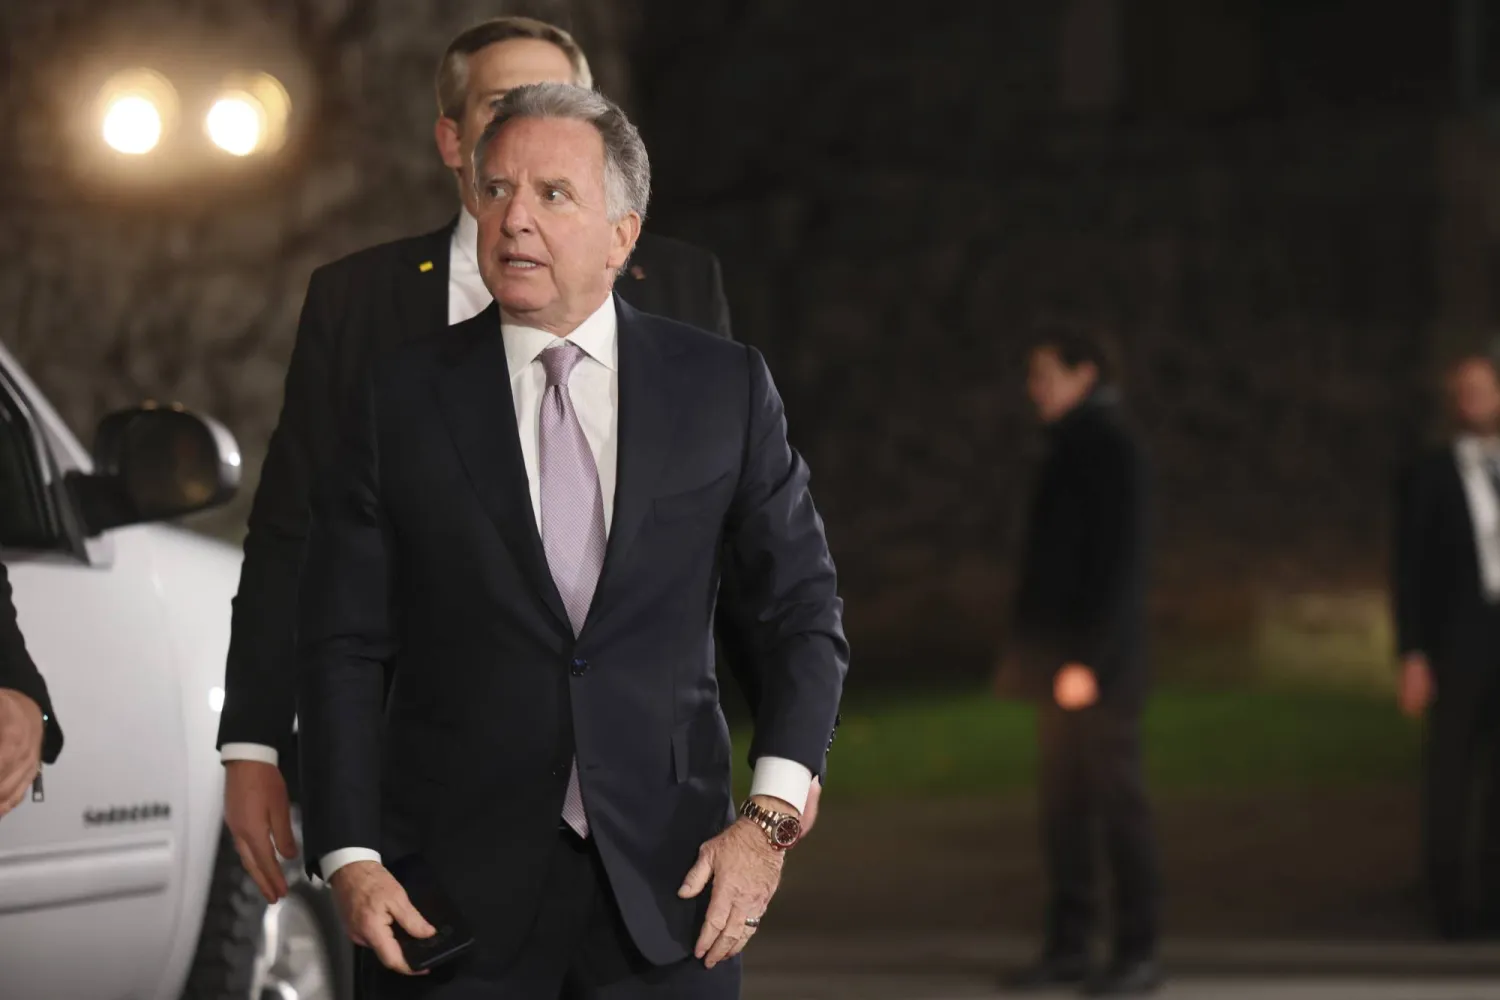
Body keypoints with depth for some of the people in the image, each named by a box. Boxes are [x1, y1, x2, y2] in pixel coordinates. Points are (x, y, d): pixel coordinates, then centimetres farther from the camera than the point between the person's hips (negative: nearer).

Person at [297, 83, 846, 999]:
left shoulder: (726, 389, 4)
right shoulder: (402, 401, 2)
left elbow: (804, 611, 6)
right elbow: (345, 648, 1)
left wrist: (772, 817, -5)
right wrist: (351, 858, -7)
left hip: (666, 885, 1)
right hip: (460, 891, 0)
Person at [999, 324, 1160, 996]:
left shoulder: (1110, 448, -11)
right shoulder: (1071, 448, 15)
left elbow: (1121, 562, -17)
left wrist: (1090, 659, -21)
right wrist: (1032, 650, 15)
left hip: (1100, 663, -9)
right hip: (1061, 660, 9)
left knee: (1118, 801, -5)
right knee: (1063, 807, 9)